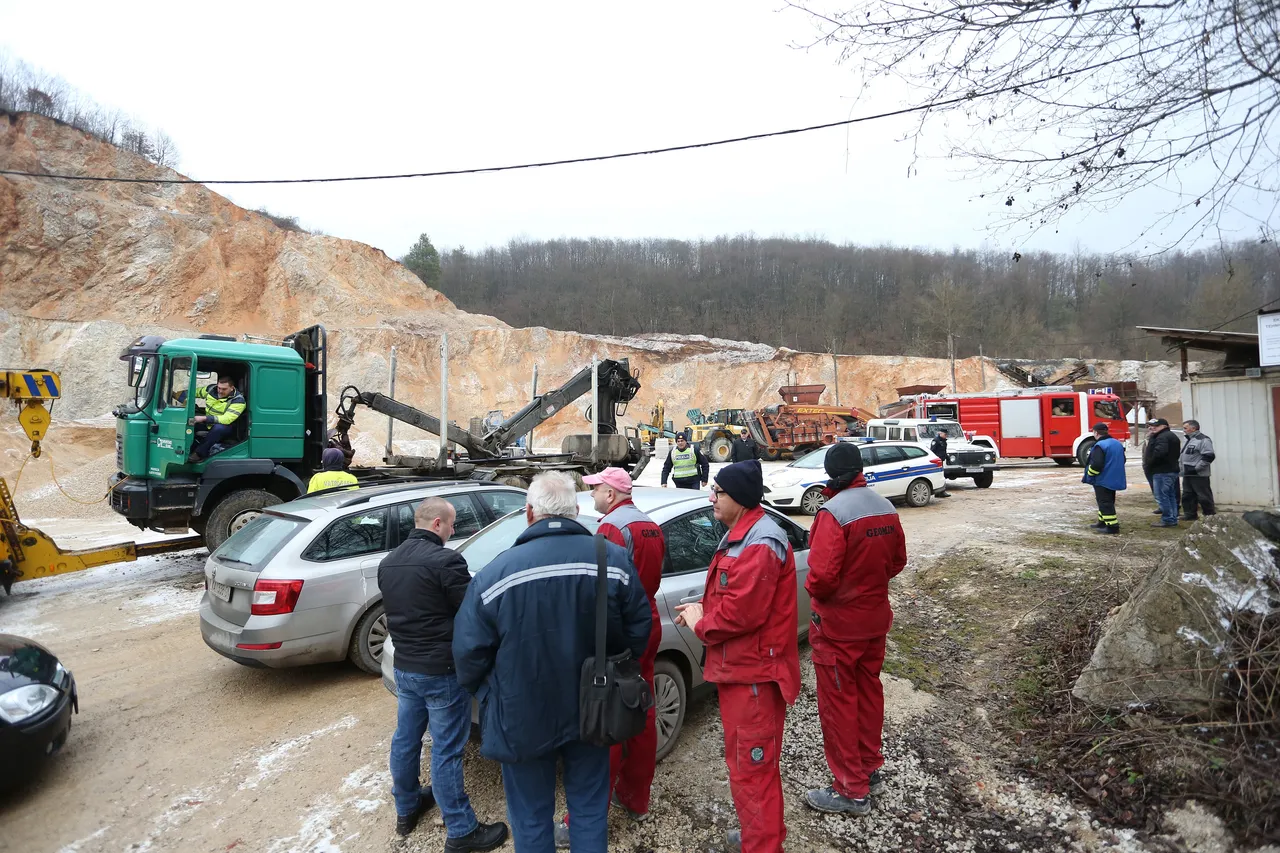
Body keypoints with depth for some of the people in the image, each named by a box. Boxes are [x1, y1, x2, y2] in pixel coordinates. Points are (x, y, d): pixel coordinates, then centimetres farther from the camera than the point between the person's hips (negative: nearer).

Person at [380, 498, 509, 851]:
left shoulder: (387, 563, 5)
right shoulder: (444, 560, -22)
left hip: (403, 666, 8)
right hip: (441, 671, -8)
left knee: (405, 739, 22)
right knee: (446, 751, 1)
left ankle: (405, 809, 41)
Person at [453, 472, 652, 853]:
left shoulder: (497, 572, -17)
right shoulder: (614, 558, -11)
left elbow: (468, 651, -11)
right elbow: (639, 628, -4)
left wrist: (484, 694, 9)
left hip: (522, 720, -2)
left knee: (531, 820, 19)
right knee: (590, 810, 22)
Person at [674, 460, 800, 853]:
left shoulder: (759, 545, -24)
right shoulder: (741, 534, 11)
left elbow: (740, 612, -27)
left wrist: (700, 623, -10)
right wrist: (703, 610, 2)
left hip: (753, 673, -11)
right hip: (739, 666, 11)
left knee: (750, 765, 2)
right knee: (747, 759, 24)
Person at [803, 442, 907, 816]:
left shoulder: (834, 512, -24)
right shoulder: (886, 508, 1)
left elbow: (822, 575, -29)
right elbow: (897, 562, 11)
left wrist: (813, 590, -9)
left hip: (838, 624, -8)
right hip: (876, 619, 8)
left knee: (838, 702, 6)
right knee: (869, 692, 21)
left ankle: (852, 790, 17)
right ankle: (871, 769, 37)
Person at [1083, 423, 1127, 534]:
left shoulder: (1100, 445, -21)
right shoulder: (1117, 444, 10)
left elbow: (1096, 464, -27)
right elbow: (1122, 460, 20)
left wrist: (1089, 473, -11)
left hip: (1103, 480, -9)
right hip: (1114, 479, 9)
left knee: (1105, 503, -5)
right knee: (1108, 501, 19)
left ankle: (1112, 526, -6)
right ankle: (1102, 522, 30)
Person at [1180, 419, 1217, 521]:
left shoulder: (1203, 440, -13)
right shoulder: (1189, 440, 18)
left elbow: (1209, 456, -22)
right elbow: (1183, 456, 28)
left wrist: (1196, 468, -21)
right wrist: (1181, 465, 15)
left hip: (1199, 475, -10)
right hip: (1187, 474, 10)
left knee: (1204, 497, -3)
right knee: (1187, 496, 13)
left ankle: (1210, 515, 5)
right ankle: (1190, 515, 21)